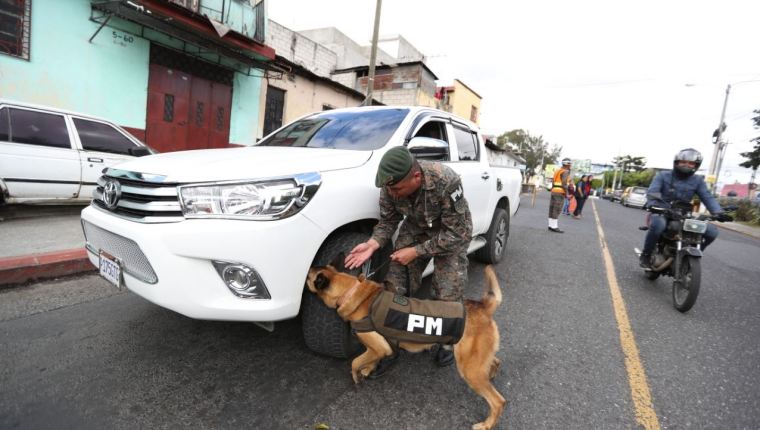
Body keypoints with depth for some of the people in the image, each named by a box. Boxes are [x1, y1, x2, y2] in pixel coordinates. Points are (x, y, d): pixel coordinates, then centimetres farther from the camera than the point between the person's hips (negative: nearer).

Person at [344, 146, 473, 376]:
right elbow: (388, 220, -7)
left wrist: (416, 252, -29)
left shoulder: (446, 182, -37)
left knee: (447, 295, -6)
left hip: (453, 233, -3)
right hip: (415, 228, 4)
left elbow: (456, 233, -28)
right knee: (395, 287, -5)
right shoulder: (391, 185, -24)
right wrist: (372, 244, -25)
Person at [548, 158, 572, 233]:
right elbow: (564, 183, -17)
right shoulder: (566, 171, -8)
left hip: (553, 191, 9)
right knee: (557, 210, -8)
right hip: (560, 192, -9)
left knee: (552, 209, 7)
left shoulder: (557, 171, 18)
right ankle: (554, 227, -8)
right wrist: (566, 194, -13)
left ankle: (551, 225, 10)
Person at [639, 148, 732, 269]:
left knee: (712, 231, -12)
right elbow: (652, 192, -16)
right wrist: (653, 206, -37)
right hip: (662, 213, -5)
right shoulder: (663, 176, -1)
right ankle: (646, 254, -19)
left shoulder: (698, 181, 9)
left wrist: (718, 212, -21)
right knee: (658, 224, -40)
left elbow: (707, 197, -1)